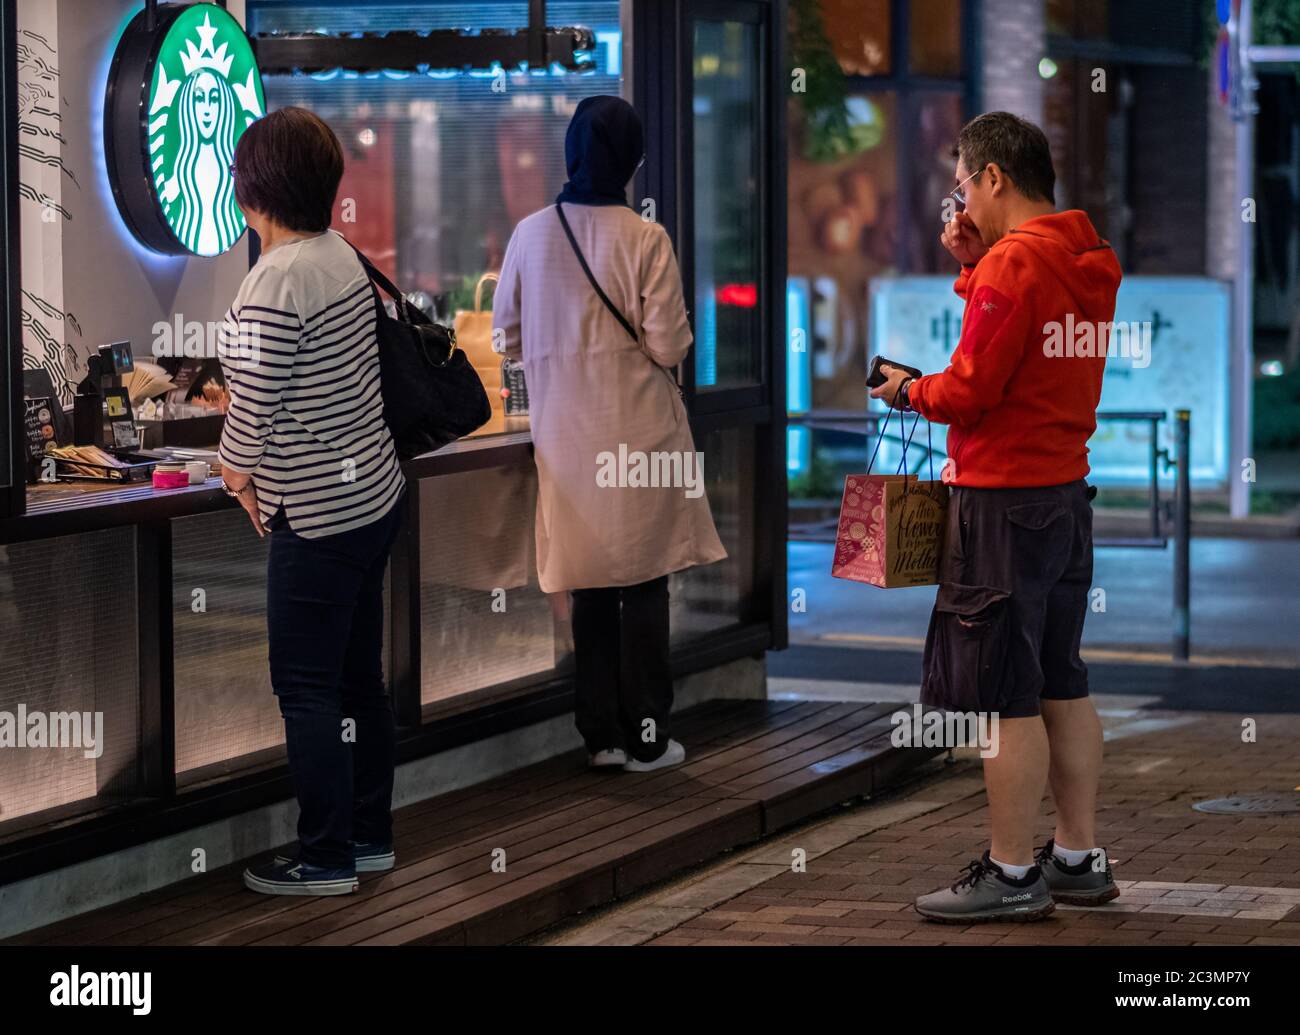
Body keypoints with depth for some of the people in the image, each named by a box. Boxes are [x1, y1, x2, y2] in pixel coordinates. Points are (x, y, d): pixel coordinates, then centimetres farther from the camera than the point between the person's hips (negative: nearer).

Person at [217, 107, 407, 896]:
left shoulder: (278, 280, -22)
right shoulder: (343, 256, 4)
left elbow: (254, 406, -19)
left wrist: (237, 470, 1)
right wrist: (259, 465, 12)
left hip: (320, 516, -9)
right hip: (374, 495, 9)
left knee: (308, 689, 1)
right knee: (360, 677, 17)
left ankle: (326, 860, 8)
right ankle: (371, 836, 27)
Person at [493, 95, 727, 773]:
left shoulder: (530, 234, -1)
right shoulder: (645, 239, -12)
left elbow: (507, 336, 6)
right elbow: (670, 345, -11)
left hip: (565, 433, 3)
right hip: (638, 430, -3)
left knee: (590, 589, 12)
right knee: (644, 586, 5)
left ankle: (603, 735, 15)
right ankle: (646, 737, 8)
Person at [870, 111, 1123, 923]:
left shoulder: (1015, 262, -16)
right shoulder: (1086, 262, 12)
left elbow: (970, 390, -18)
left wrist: (908, 391, 1)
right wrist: (971, 262, 12)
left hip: (1005, 500, -10)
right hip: (1067, 490, 10)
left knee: (1006, 698, -5)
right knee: (1061, 687, 14)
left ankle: (1012, 877, -1)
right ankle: (1079, 858, 20)